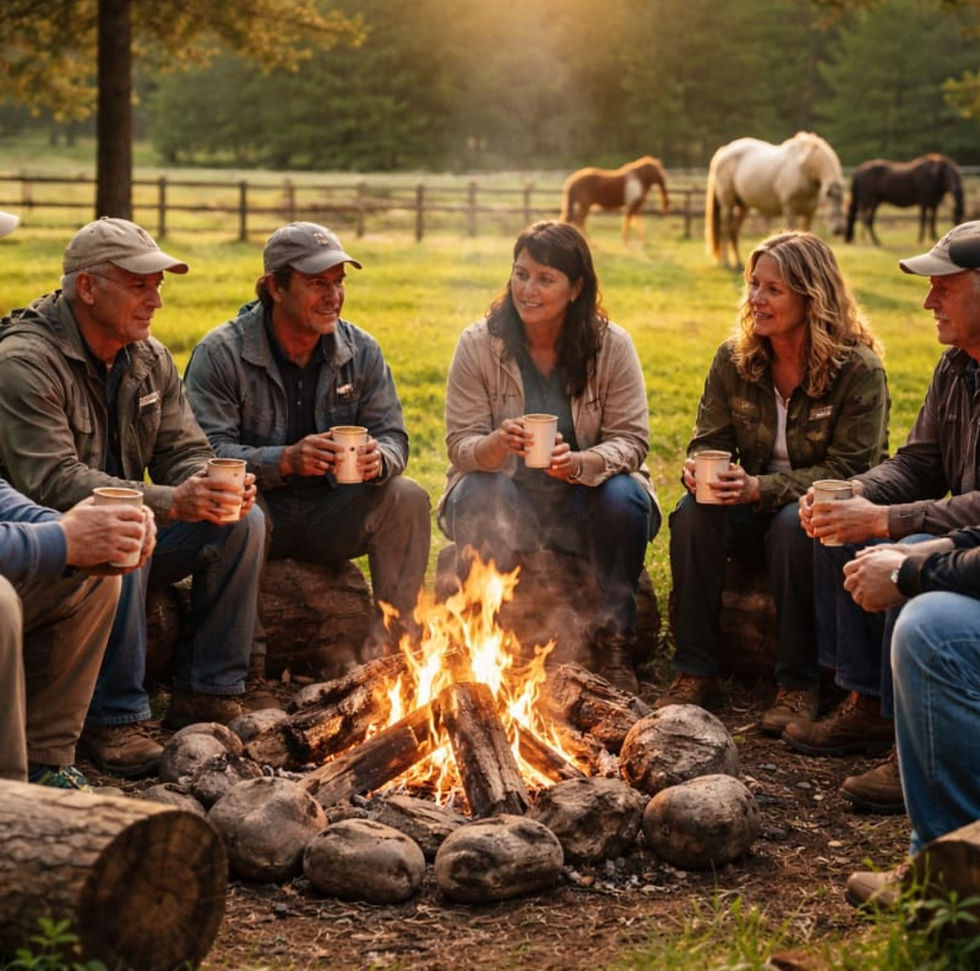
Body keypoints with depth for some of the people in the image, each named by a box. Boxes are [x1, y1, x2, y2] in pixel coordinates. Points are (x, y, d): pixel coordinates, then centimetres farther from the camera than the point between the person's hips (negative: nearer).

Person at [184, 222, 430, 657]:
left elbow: (393, 436, 0)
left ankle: (387, 645, -16)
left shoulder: (361, 351, 2)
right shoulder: (220, 353, -11)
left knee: (408, 498, -21)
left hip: (332, 515, 4)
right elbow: (209, 452, -19)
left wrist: (378, 458, -26)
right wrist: (285, 460, -36)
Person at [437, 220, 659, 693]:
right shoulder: (478, 344, -7)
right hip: (506, 499, 0)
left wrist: (579, 463, -32)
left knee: (625, 498, -31)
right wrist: (496, 445, -34)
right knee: (480, 496, -33)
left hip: (582, 500, 1)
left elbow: (631, 440, -9)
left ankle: (615, 645, -12)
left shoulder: (612, 345, -6)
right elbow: (461, 445, -9)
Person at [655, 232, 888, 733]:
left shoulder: (858, 370, -14)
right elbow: (709, 441, 4)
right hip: (754, 508, 4)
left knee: (794, 525, -37)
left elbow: (848, 471, -18)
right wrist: (699, 469, -23)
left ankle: (798, 684, -23)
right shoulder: (734, 358, -1)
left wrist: (762, 488, -30)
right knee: (693, 513, -27)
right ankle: (693, 671, -19)